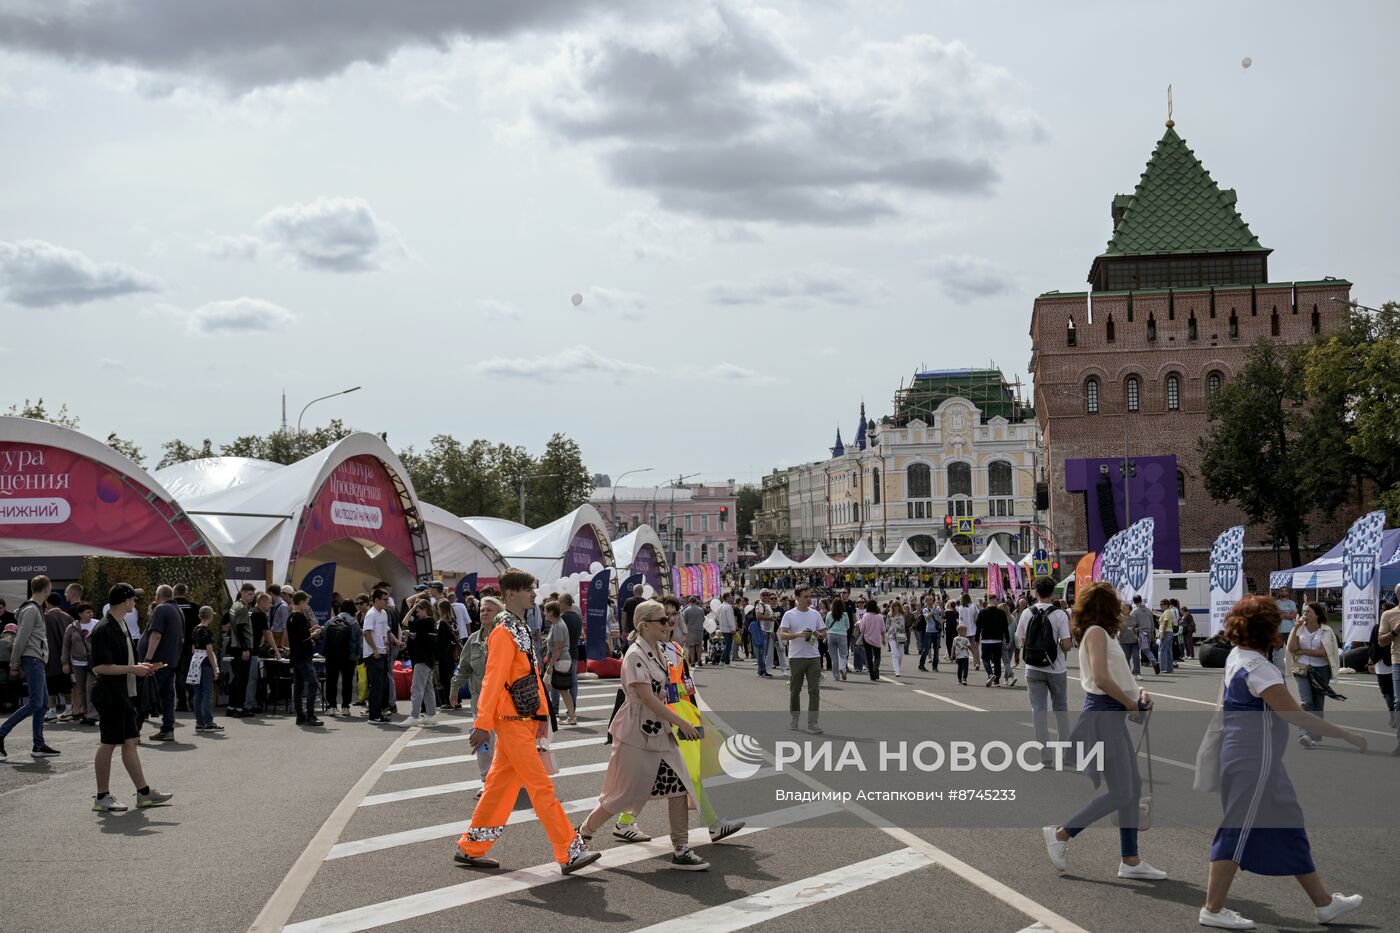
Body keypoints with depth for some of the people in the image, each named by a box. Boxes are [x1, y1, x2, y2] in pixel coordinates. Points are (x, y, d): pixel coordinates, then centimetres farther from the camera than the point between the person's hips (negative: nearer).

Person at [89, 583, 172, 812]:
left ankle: (144, 793, 14)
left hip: (125, 695, 9)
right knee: (108, 744, 0)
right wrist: (132, 669, -18)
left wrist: (137, 667, 9)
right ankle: (102, 797, 10)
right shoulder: (104, 629, -17)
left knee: (130, 742, 11)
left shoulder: (121, 626, 14)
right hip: (110, 696, -9)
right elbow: (99, 667, -23)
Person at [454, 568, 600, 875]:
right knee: (542, 787, -6)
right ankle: (569, 853, -3)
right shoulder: (504, 632, -15)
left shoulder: (522, 629, 15)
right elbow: (493, 680, -19)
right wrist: (483, 724, -21)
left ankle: (471, 849, 21)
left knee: (501, 784, 13)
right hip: (512, 722, -9)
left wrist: (542, 713, 17)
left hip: (525, 720, 9)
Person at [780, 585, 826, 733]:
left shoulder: (815, 614, 8)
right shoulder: (789, 615, -3)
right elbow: (782, 634, -10)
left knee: (814, 690, -4)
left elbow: (824, 633, 13)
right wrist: (798, 634, -25)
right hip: (796, 658, -2)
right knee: (795, 690, 9)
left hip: (814, 657, 2)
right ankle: (794, 718, 25)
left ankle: (812, 722, -3)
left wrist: (818, 635, -10)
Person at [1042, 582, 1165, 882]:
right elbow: (1102, 679, -23)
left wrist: (1139, 694, 1)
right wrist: (1132, 704, -12)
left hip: (1113, 716, 10)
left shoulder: (1102, 633, 17)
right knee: (1120, 794, -9)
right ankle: (1060, 834, 1)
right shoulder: (1096, 632, -12)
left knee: (1133, 789, 10)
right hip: (1103, 716, -10)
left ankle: (1130, 861, 14)